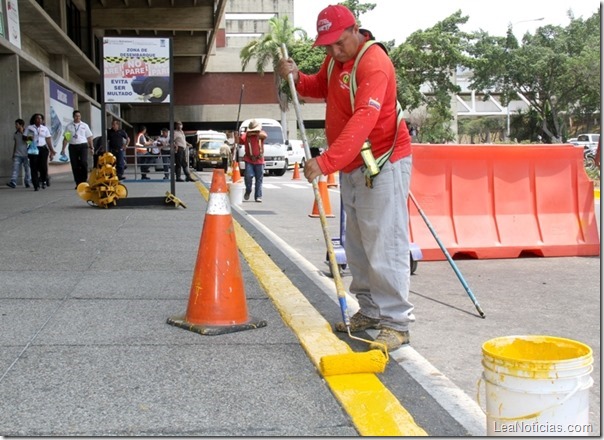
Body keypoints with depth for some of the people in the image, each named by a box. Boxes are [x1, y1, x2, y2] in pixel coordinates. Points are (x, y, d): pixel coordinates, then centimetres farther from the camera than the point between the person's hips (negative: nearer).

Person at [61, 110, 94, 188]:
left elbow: (89, 137, 9)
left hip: (83, 146, -1)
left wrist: (91, 147, 2)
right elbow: (65, 138, 7)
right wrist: (63, 149, 0)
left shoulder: (84, 125, 8)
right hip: (73, 146, 1)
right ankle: (78, 183, 9)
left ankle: (84, 180, -2)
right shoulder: (69, 126, 8)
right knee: (75, 166, 2)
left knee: (84, 163, -16)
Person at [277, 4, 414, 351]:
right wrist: (296, 77, -2)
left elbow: (363, 121, -33)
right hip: (351, 167, 10)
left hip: (382, 165, -9)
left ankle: (396, 322, -5)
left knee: (384, 246, -10)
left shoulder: (373, 63, -22)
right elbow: (319, 88, 21)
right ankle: (370, 312, 22)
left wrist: (326, 162, -40)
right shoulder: (336, 60, 8)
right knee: (358, 246, 13)